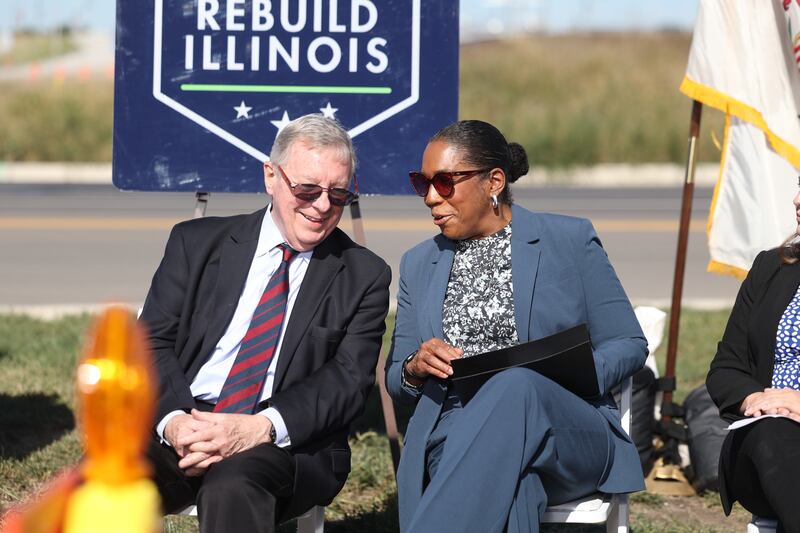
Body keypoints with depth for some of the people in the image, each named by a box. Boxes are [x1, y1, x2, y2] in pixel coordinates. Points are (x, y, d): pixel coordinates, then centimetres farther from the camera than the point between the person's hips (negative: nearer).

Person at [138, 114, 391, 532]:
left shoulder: (364, 277, 9)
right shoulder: (197, 243, 13)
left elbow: (348, 379, -1)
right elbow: (153, 341, 6)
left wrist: (262, 428, -19)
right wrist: (173, 420, -16)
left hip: (288, 440, -2)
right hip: (183, 425, 2)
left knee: (232, 487, -37)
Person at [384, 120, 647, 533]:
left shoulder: (571, 240, 9)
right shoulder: (419, 265, 20)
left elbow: (628, 344, 8)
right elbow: (396, 385, 23)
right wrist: (415, 367, -3)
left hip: (565, 435, -1)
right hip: (453, 434, 1)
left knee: (515, 388, -39)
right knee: (507, 483, -38)